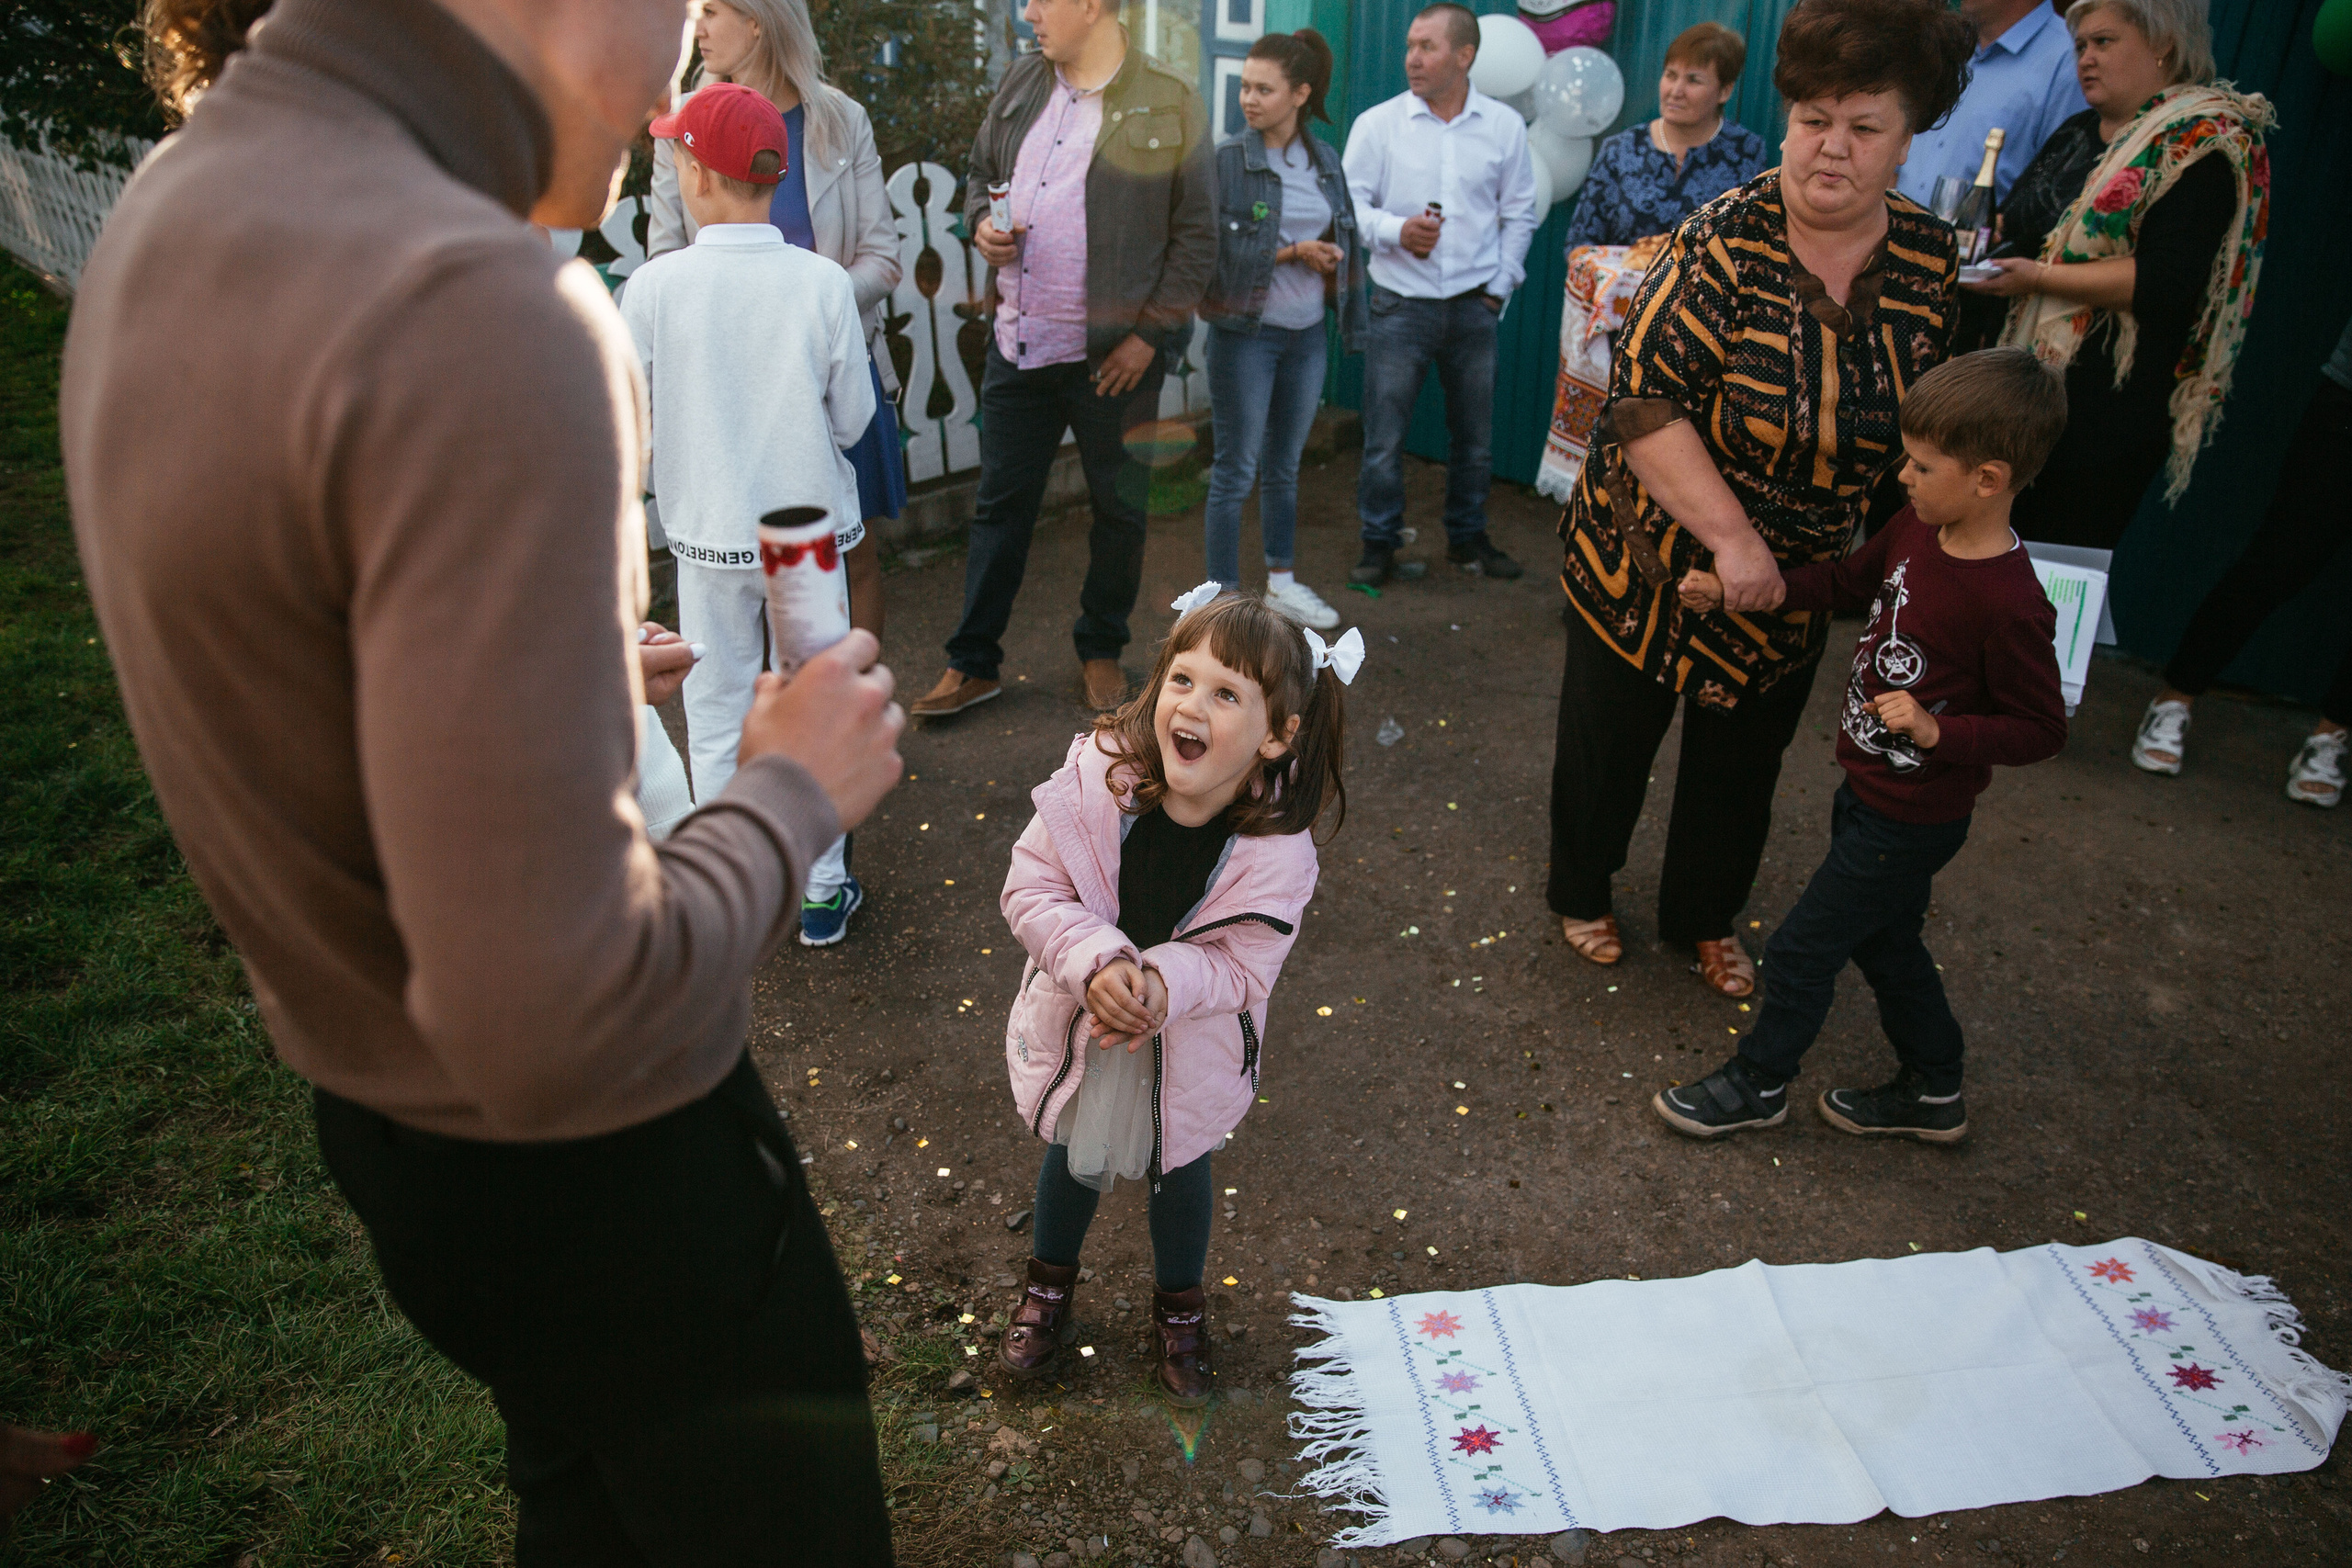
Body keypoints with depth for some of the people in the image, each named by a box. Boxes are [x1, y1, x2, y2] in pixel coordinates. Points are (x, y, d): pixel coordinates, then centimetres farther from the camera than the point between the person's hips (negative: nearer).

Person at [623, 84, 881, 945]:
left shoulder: (652, 286, -12)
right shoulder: (824, 283, -11)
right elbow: (853, 418, -4)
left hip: (708, 533, 0)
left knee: (716, 715, 14)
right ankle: (822, 892, 22)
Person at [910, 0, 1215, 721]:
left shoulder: (1168, 103, -6)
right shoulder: (1019, 81, 10)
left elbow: (1196, 235, -6)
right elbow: (980, 173, 23)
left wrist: (1151, 333, -11)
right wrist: (981, 222, 1)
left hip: (1114, 355, -4)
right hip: (1017, 343, 5)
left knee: (1119, 509, 9)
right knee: (1000, 504, 9)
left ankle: (1101, 649, 28)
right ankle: (972, 662, 19)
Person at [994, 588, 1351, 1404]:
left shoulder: (1277, 852, -29)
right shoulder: (1097, 773, -28)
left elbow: (1240, 969, -21)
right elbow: (1031, 887, -20)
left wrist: (1163, 984, -39)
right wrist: (1096, 962, -36)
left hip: (1189, 1053, -1)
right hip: (1079, 1029, 1)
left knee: (1180, 1169, 24)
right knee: (1075, 1155, 26)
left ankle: (1179, 1305, 55)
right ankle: (1051, 1283, 57)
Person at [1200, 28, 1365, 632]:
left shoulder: (1324, 159, 6)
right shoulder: (1225, 159, -9)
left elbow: (1341, 240, 13)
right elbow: (1218, 248, -16)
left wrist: (1328, 263, -8)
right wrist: (1293, 253, -19)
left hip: (1306, 334, 5)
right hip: (1246, 334, -5)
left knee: (1284, 467, 16)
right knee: (1235, 473, 0)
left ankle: (1281, 583, 30)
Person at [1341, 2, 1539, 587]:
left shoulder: (1504, 126, 4)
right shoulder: (1377, 123, -1)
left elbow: (1519, 214, 11)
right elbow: (1350, 205, -2)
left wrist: (1500, 285, 7)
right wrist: (1396, 230, -19)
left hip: (1473, 307, 2)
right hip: (1401, 305, -2)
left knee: (1474, 434, 11)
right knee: (1384, 435, -2)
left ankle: (1467, 536, 28)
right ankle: (1380, 544, 13)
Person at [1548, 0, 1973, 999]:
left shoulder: (1932, 260, -3)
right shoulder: (1729, 240, -19)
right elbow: (1645, 398, -24)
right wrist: (1730, 535, -29)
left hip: (1795, 580, 4)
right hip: (1651, 558, -4)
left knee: (1743, 759, 17)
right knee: (1610, 736, 13)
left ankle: (1704, 918, 41)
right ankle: (1579, 893, 39)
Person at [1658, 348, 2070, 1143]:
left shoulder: (2009, 605, -28)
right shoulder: (1917, 530, -5)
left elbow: (2041, 730, -19)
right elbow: (1846, 582, 13)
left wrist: (1939, 731, -32)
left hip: (1911, 819, -9)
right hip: (1868, 791, 9)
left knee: (1802, 951, 6)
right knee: (1885, 943, 25)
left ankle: (1757, 1084, 29)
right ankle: (1932, 1092, 45)